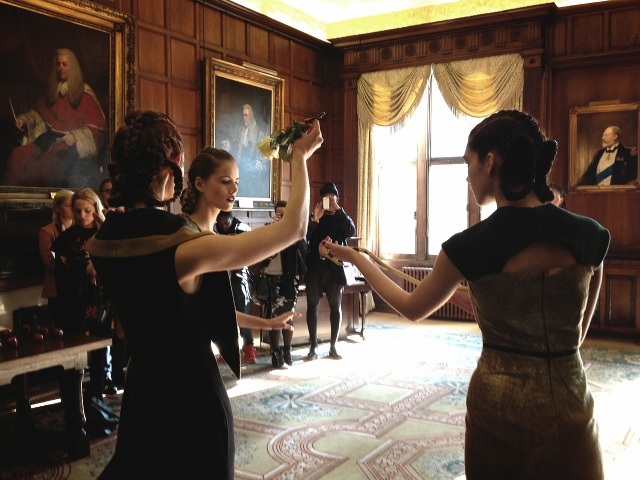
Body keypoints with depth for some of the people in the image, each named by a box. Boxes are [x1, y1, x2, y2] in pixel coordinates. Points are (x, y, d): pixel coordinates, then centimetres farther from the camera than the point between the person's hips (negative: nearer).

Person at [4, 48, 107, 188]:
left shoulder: (84, 94, -2)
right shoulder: (54, 91, 17)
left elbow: (98, 126, -8)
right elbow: (40, 112, 31)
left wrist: (76, 136, -21)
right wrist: (24, 119, 11)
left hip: (71, 145, -6)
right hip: (49, 140, 6)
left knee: (47, 162, -35)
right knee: (17, 155, -16)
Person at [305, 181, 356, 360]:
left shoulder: (341, 218, 9)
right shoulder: (313, 217, 7)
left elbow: (351, 232, -11)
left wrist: (338, 210, -15)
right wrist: (315, 219, -20)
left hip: (335, 267, 0)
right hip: (315, 267, 0)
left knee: (336, 307, 4)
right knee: (312, 306, 2)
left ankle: (333, 347, 12)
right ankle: (313, 347, 9)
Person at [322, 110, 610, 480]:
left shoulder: (471, 245, -14)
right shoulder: (591, 235, -7)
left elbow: (411, 308, 2)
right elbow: (578, 335, 5)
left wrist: (355, 258, 14)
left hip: (499, 404, -1)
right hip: (570, 409, 2)